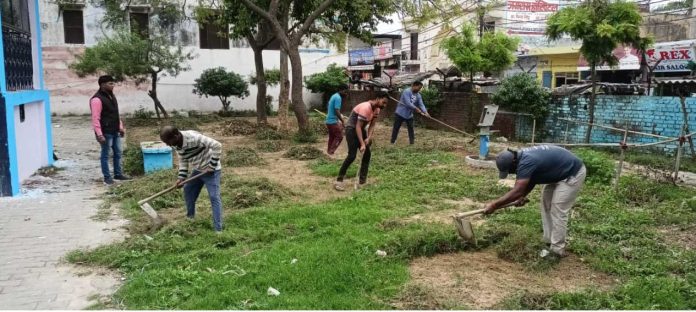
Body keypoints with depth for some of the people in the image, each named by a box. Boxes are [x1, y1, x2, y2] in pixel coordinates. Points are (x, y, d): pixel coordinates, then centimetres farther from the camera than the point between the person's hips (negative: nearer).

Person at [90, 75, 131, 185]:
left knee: (118, 153, 14)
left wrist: (121, 127, 20)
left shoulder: (111, 96, 13)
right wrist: (99, 134, -23)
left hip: (115, 131, 9)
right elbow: (95, 118, -20)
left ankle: (118, 174, 25)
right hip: (106, 132, -9)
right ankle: (107, 177, 10)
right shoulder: (97, 99, -16)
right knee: (105, 154, 2)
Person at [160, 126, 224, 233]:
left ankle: (218, 229, -9)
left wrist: (212, 166, -26)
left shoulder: (194, 138, -32)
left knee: (214, 197, -11)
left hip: (210, 170, -8)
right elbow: (183, 160, 8)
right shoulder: (176, 145, -6)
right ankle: (190, 217, 41)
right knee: (188, 191, 18)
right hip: (197, 170, 8)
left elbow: (217, 146, -30)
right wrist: (181, 177, -4)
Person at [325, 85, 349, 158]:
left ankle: (329, 151, 21)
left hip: (329, 121, 10)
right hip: (333, 121, -10)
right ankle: (331, 152, -6)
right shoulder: (338, 98, -16)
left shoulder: (334, 96, 14)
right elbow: (337, 111, -23)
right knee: (339, 136, -4)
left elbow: (328, 109, 22)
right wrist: (343, 121, -20)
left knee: (332, 137, 16)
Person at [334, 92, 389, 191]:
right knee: (352, 156, -16)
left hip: (361, 129, 9)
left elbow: (372, 125, 2)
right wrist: (362, 144, -33)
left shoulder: (377, 109, -2)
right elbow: (358, 127, -30)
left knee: (367, 154, 6)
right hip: (352, 129, -9)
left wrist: (369, 138, -14)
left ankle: (363, 179, 15)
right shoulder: (365, 108, -30)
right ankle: (339, 181, -11)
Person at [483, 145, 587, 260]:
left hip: (573, 173, -10)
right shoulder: (523, 157, -2)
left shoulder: (526, 162, -31)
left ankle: (557, 250, -2)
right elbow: (531, 180, 12)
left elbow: (517, 191, -35)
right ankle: (550, 241, 20)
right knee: (546, 203, 12)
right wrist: (523, 196, -2)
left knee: (558, 210, -10)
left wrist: (494, 205, -33)